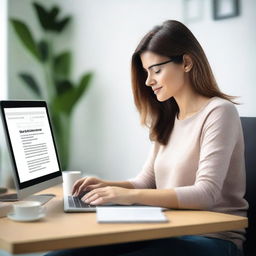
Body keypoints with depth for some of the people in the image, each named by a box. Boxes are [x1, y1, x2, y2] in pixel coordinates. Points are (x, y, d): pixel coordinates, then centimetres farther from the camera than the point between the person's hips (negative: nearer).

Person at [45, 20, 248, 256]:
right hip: (166, 232, 7)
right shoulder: (168, 119, 16)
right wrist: (108, 186, -3)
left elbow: (205, 193, -19)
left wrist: (131, 196, -23)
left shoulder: (218, 112, -9)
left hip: (212, 237, -7)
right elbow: (147, 182, 16)